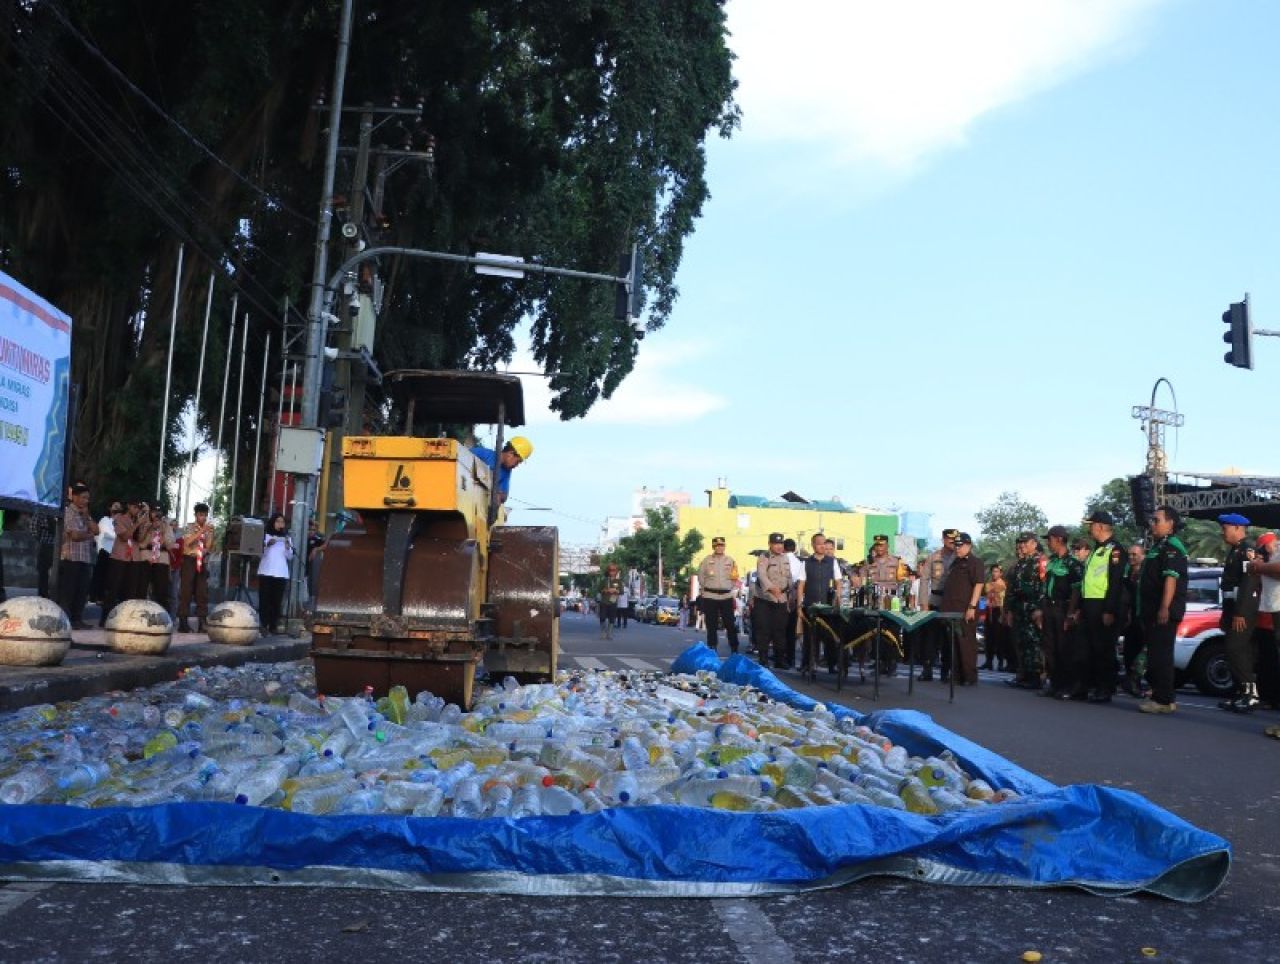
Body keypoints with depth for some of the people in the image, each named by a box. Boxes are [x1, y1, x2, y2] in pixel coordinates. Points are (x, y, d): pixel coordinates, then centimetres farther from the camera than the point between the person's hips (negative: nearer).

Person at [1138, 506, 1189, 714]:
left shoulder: (1172, 547, -11)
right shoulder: (1159, 546, 22)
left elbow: (1171, 578, -21)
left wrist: (1164, 608, -28)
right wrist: (1145, 611, 25)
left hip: (1164, 613, -11)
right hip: (1153, 611, 11)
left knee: (1161, 656, -10)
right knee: (1156, 655, 14)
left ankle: (1163, 700, -8)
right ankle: (1164, 698, 21)